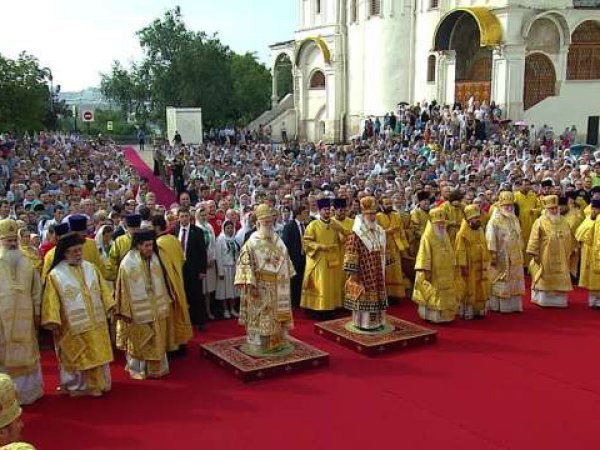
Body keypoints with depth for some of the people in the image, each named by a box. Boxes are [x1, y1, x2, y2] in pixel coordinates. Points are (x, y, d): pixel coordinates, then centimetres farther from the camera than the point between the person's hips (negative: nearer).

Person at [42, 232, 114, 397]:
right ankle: (77, 387, 21)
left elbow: (103, 290, 11)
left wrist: (109, 308, 8)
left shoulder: (91, 268, 5)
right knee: (77, 358, 6)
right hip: (73, 326, -4)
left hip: (96, 323, 4)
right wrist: (53, 323, -14)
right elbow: (52, 301, -10)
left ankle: (98, 384, 26)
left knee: (97, 354, 12)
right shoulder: (55, 275, -9)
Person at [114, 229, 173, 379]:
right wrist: (125, 311, -11)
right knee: (139, 342, 10)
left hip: (157, 309, 5)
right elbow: (124, 288, -12)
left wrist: (167, 303, 12)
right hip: (138, 311, -4)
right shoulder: (128, 263, -15)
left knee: (157, 341, 14)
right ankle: (137, 369, 26)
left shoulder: (155, 258, 0)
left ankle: (156, 367, 28)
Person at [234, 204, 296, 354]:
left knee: (277, 314, 13)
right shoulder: (252, 242, -11)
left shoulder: (277, 240, 7)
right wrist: (250, 285, -21)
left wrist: (286, 280, 15)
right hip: (260, 287, -6)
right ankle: (260, 345, 11)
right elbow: (245, 264, -15)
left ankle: (277, 342, 24)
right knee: (261, 315, 2)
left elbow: (285, 261, 16)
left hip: (277, 287, 6)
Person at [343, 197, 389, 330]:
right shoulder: (357, 234, -13)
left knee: (377, 294, 11)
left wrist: (383, 267, 17)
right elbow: (351, 254, -15)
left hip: (377, 272, 7)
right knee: (363, 296, -2)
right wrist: (352, 272, -17)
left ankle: (376, 321, 22)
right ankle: (363, 323, 7)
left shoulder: (380, 231, 9)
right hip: (364, 272, -7)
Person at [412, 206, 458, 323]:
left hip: (446, 272, 7)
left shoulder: (445, 236, 11)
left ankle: (444, 315, 20)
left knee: (446, 294, 11)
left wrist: (452, 266, 14)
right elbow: (425, 254, -16)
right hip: (433, 272, -7)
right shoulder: (427, 236, -11)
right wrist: (426, 270, -21)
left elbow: (450, 252, 17)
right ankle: (432, 316, 7)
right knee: (433, 294, -1)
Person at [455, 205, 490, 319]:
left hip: (480, 266, 7)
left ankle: (478, 310, 22)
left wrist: (486, 263, 12)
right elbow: (461, 251, -17)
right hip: (469, 267, -7)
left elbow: (484, 248, 14)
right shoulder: (463, 233, -15)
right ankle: (466, 312, 8)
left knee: (480, 289, 12)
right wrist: (463, 266, -21)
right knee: (468, 290, 0)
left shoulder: (480, 231, 8)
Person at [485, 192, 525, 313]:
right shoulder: (495, 220, -10)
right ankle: (497, 306, 6)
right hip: (501, 256, -7)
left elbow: (519, 237, 18)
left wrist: (520, 252, 15)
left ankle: (513, 304, 18)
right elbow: (491, 238, -16)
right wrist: (493, 254, -21)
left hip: (515, 256, 7)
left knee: (514, 280, 10)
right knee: (500, 281, -1)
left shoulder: (514, 219, 12)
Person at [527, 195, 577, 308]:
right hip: (545, 257, -5)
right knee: (545, 279, 2)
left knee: (560, 279, 9)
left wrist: (573, 249, 14)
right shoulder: (540, 222, -9)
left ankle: (559, 300, 19)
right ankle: (543, 300, 12)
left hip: (561, 258, 5)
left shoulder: (563, 221, 6)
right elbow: (535, 239, -11)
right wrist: (534, 253, -14)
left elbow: (570, 237, 15)